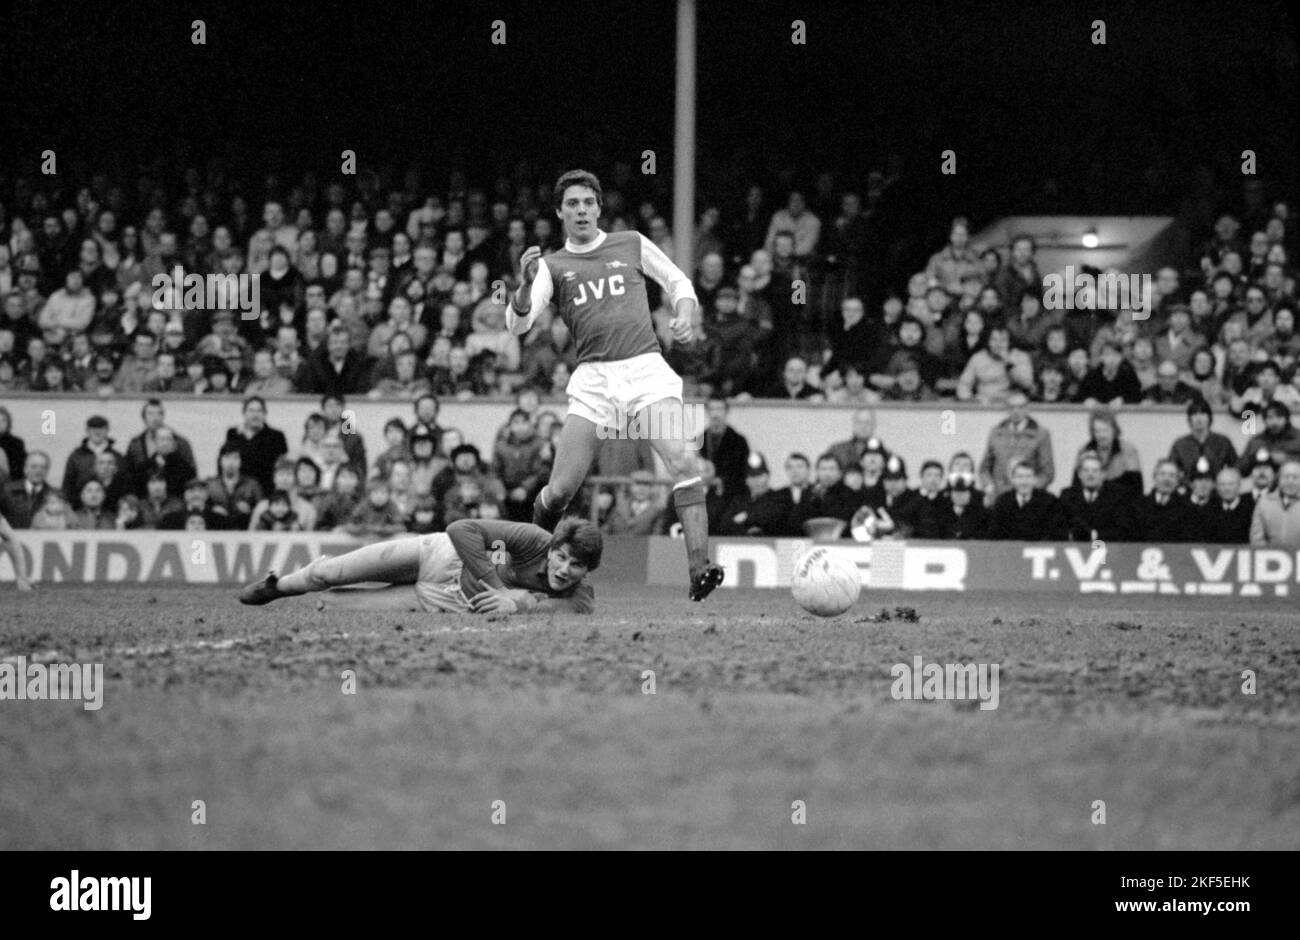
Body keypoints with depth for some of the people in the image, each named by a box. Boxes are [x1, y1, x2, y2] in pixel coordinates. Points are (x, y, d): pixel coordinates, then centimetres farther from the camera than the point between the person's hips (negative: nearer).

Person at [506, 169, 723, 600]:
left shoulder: (632, 245, 13)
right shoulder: (552, 265, 10)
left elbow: (677, 281, 26)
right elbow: (517, 324, -2)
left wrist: (684, 316, 6)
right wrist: (526, 283, -21)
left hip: (646, 367, 0)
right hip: (593, 379, 0)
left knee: (684, 462, -23)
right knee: (560, 490, -5)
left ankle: (699, 570, -24)